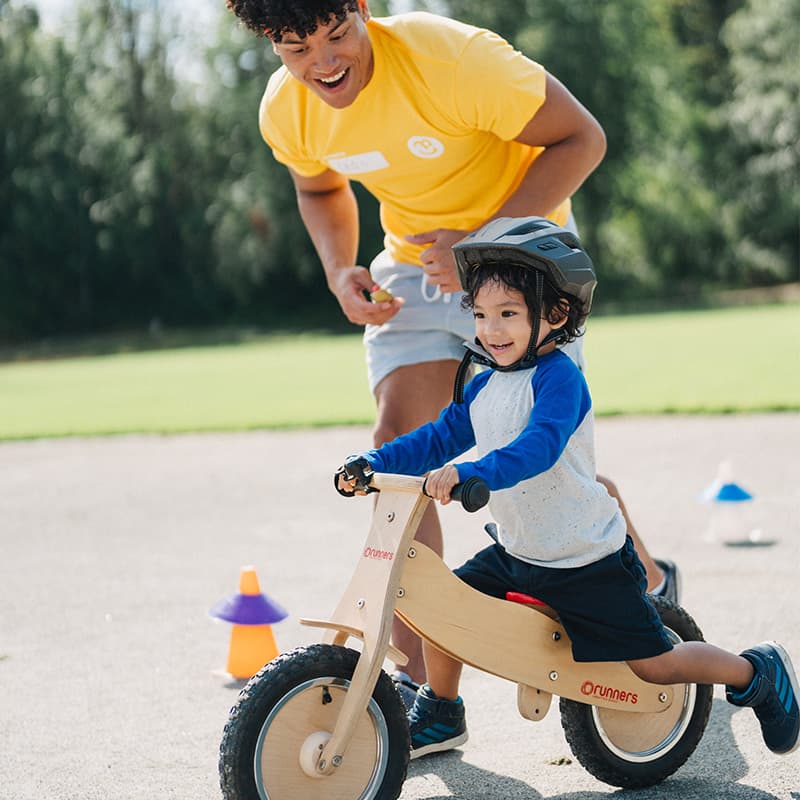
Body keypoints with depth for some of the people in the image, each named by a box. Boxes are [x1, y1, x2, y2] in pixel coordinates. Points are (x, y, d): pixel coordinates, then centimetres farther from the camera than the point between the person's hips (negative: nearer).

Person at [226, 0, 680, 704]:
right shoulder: (286, 113, -11)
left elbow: (580, 138, -21)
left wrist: (485, 241, -29)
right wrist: (341, 274, -7)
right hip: (414, 264, 5)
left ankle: (650, 583, 27)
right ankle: (419, 682, -5)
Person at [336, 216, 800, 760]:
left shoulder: (559, 378, -20)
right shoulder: (483, 387, 4)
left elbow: (539, 446, -36)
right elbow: (438, 439, 7)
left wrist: (469, 474, -51)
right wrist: (372, 464, -8)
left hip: (589, 561, -7)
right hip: (518, 554, 7)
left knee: (654, 664, -3)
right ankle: (441, 715, 24)